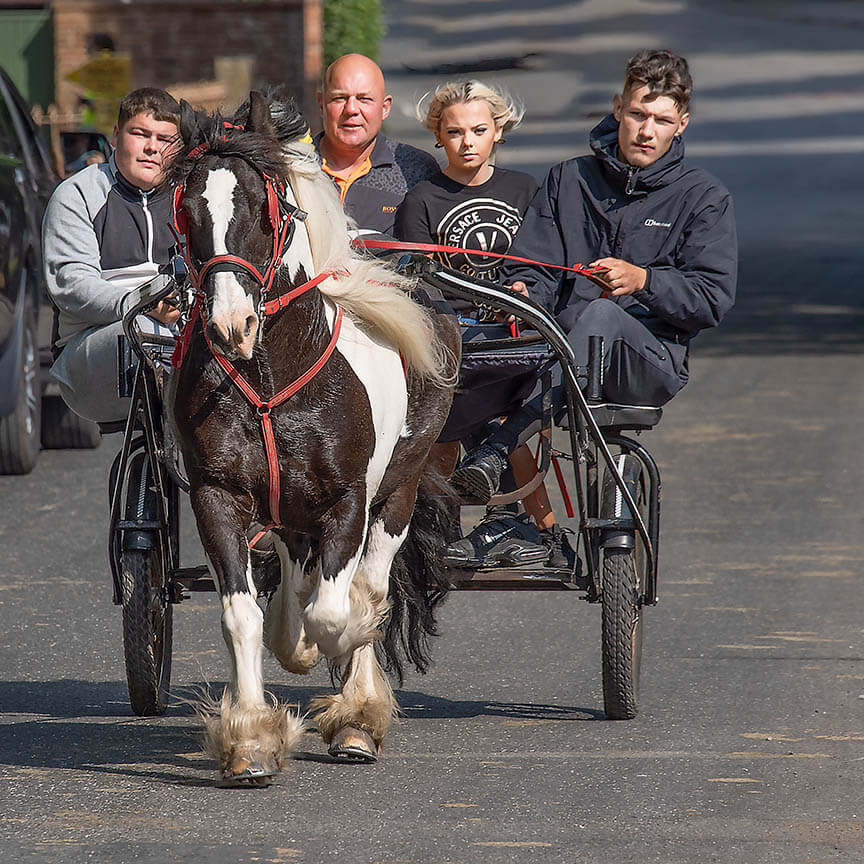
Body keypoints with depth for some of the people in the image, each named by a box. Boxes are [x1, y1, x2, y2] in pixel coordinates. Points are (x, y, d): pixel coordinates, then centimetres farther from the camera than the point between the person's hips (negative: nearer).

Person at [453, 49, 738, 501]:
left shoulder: (703, 197, 8)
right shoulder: (568, 180, 18)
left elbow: (713, 298, -2)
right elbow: (533, 266, 11)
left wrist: (642, 280, -19)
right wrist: (522, 290, -14)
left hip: (653, 364, -3)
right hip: (562, 347, 3)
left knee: (602, 314, -38)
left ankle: (494, 452, -52)